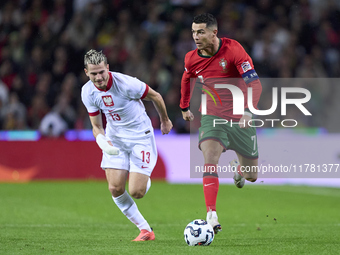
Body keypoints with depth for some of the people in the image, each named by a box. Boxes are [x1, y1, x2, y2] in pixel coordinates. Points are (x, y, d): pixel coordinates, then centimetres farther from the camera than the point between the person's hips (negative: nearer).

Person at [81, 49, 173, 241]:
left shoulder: (126, 84, -24)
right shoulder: (88, 92, -9)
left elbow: (155, 96, -7)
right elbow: (96, 126, 1)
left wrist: (165, 121, 10)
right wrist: (102, 142, -23)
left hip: (140, 137, -4)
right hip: (115, 138, 4)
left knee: (136, 192, -13)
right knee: (115, 189, -10)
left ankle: (146, 181, 27)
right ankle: (145, 230, 6)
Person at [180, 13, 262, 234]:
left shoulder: (233, 49, -19)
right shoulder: (192, 59, -5)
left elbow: (255, 83, -25)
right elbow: (187, 79, 19)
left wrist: (249, 112, -38)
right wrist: (184, 107, 28)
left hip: (240, 120, -1)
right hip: (212, 117, 1)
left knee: (251, 176, 10)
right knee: (210, 159, -27)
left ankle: (238, 168, 49)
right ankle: (212, 216, -31)